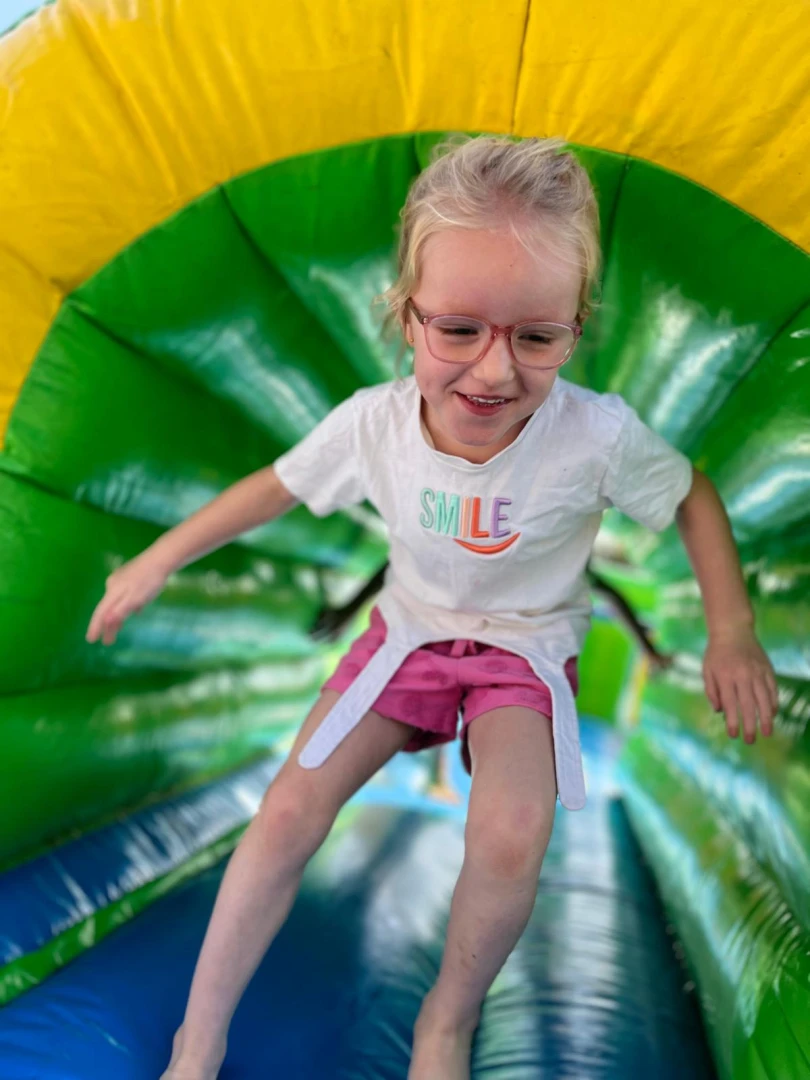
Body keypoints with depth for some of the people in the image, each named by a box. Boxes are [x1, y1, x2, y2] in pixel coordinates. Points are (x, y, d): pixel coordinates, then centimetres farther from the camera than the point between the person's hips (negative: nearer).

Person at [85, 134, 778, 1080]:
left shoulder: (598, 434, -28)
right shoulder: (373, 422, -22)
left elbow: (692, 497, -7)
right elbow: (278, 486, -3)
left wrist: (732, 633, -12)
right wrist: (160, 560, 2)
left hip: (527, 647, -1)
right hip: (410, 631, 2)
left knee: (509, 835, -28)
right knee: (288, 811, -12)